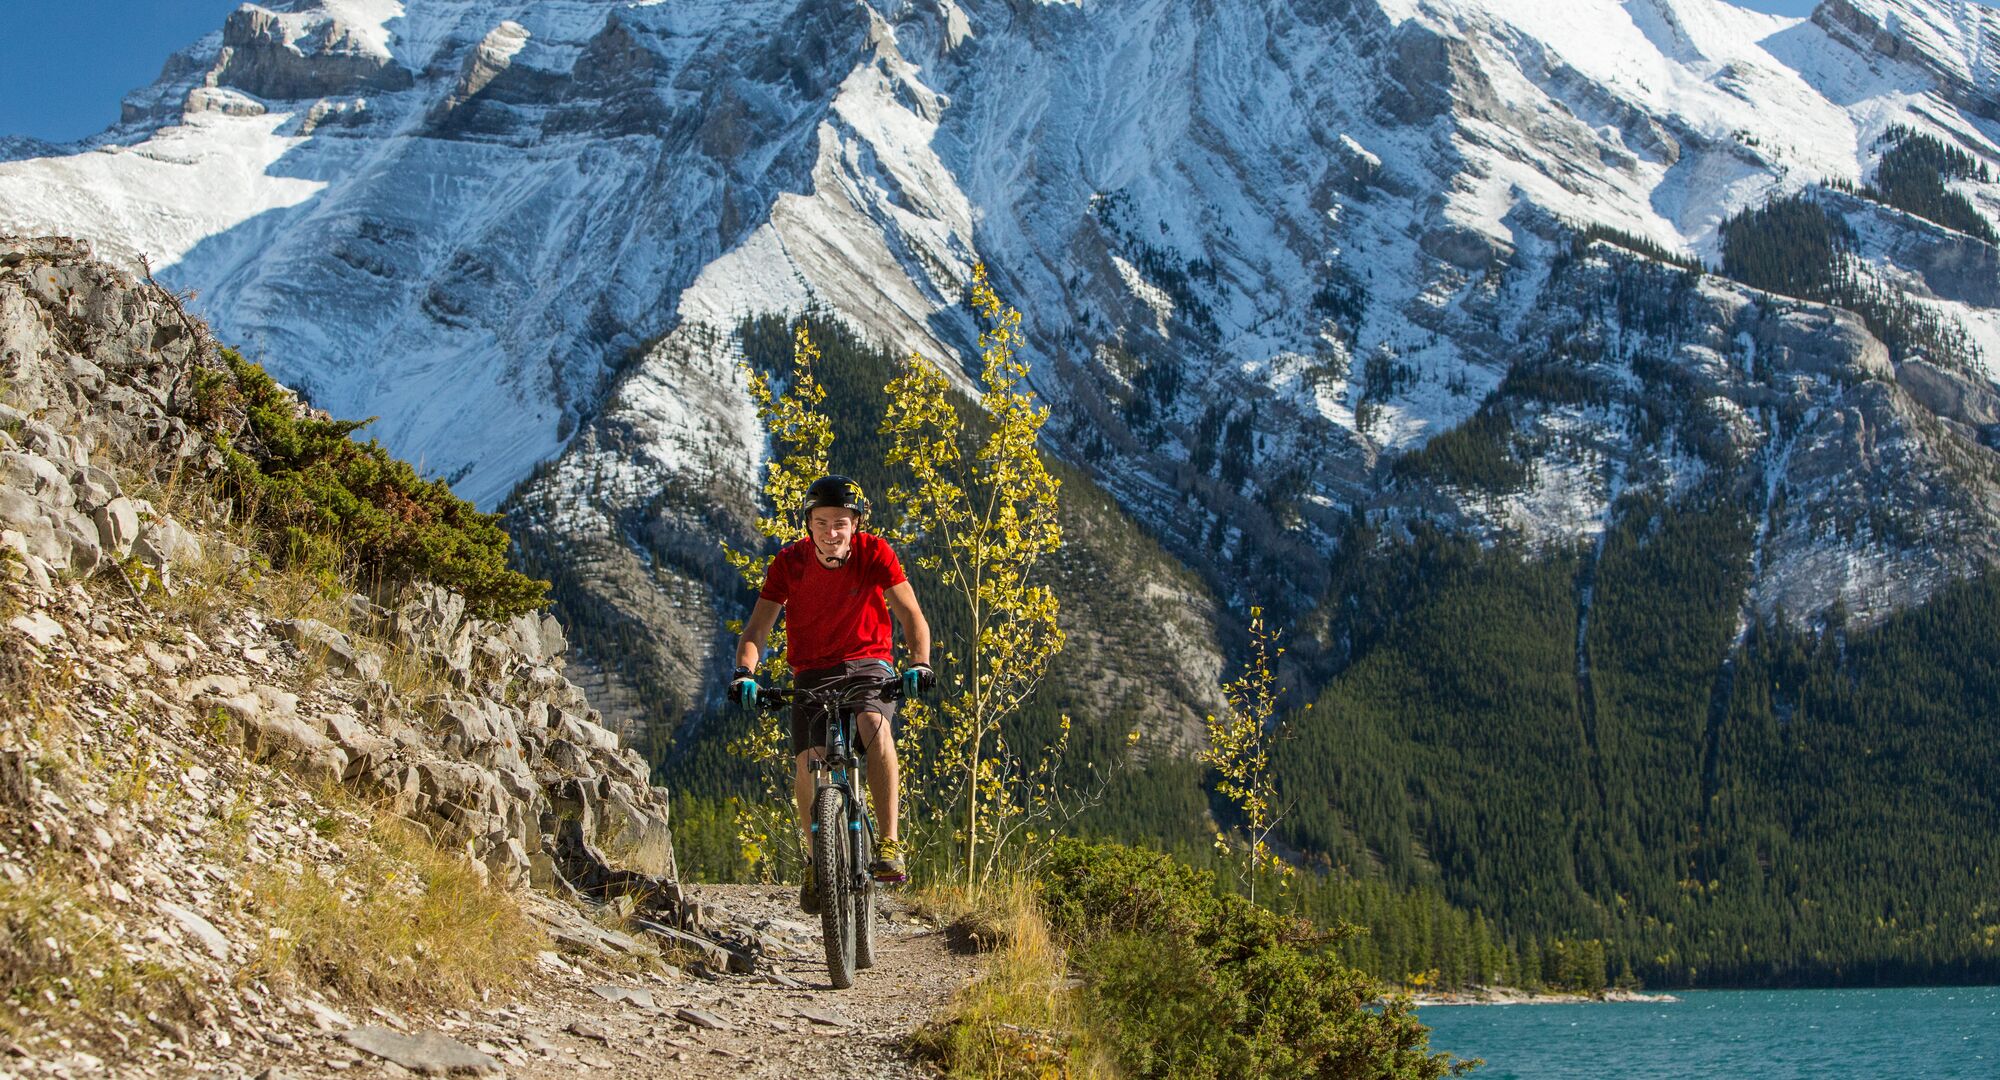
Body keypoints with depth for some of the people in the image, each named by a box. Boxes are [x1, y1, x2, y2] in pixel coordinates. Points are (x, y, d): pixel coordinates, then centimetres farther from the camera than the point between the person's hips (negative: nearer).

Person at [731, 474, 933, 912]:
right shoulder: (790, 561, -10)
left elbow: (910, 613, -17)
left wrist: (919, 663, -36)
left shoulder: (875, 553, -12)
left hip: (868, 664, -1)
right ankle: (817, 859, 8)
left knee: (875, 724, -33)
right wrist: (745, 671, -33)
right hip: (812, 673, 2)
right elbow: (758, 625, -13)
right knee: (808, 761, -17)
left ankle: (890, 844, -32)